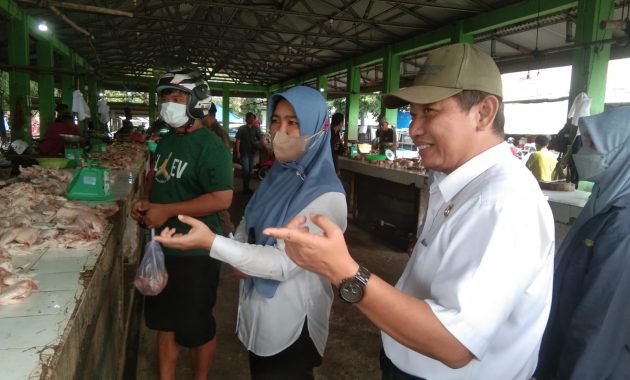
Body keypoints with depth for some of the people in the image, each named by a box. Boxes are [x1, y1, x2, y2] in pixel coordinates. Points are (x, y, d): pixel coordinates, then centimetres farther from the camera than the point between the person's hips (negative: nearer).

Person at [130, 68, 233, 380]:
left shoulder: (209, 146, -17)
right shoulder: (166, 141, 10)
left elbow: (222, 199, -24)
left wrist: (166, 211, -22)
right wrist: (147, 203, 1)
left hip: (194, 252, -8)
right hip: (162, 246, 8)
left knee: (197, 327, 10)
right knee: (164, 321, 20)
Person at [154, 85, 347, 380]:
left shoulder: (326, 195, -25)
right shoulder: (278, 174, 1)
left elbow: (284, 264, -29)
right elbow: (251, 223, 12)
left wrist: (211, 243, -34)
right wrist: (240, 256, -10)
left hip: (290, 322, -7)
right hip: (257, 310, 7)